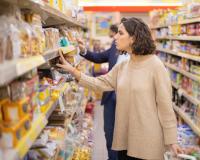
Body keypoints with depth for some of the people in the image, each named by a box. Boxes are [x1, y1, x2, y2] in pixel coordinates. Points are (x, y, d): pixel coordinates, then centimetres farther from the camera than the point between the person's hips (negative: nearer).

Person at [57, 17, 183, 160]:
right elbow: (99, 83, 6)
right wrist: (73, 70, -3)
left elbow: (165, 105, -12)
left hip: (147, 140, -6)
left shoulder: (155, 65, -14)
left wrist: (171, 139, -10)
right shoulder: (121, 67, 5)